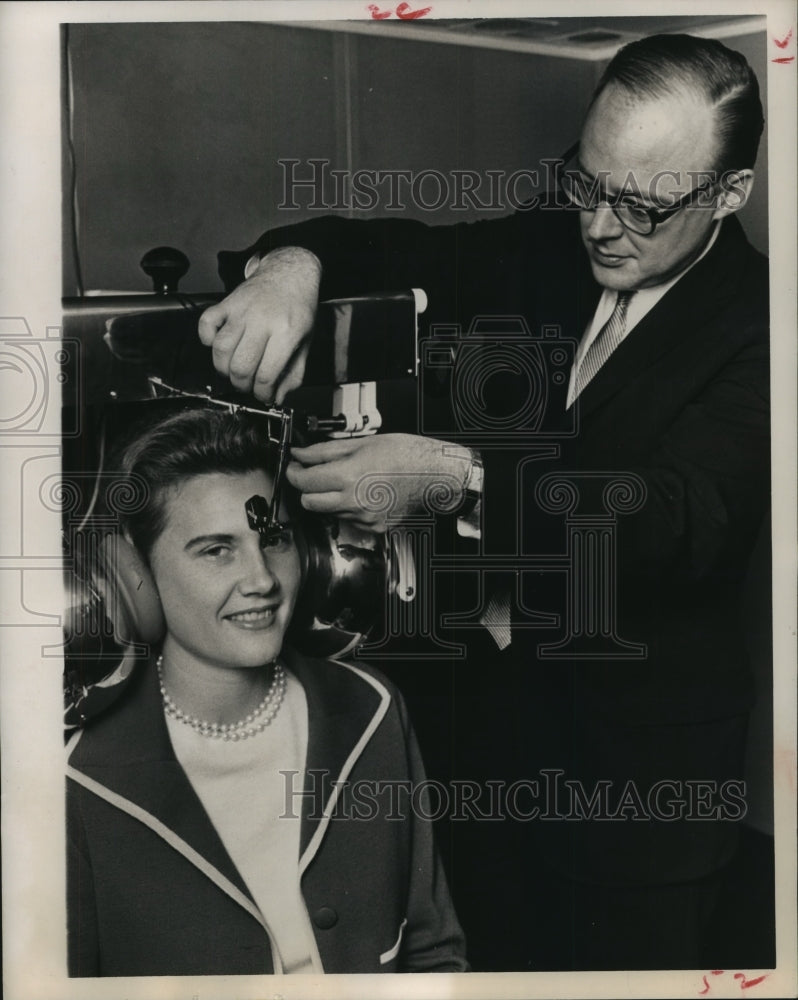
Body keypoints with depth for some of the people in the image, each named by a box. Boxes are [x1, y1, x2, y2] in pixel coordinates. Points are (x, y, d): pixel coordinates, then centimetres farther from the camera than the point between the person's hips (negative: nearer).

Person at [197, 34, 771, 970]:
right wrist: (292, 263, -21)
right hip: (494, 706, 5)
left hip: (643, 761, -4)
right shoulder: (547, 251, 0)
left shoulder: (756, 322, -16)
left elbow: (687, 516, -30)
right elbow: (386, 249, 4)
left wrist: (453, 475, -41)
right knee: (496, 958, 19)